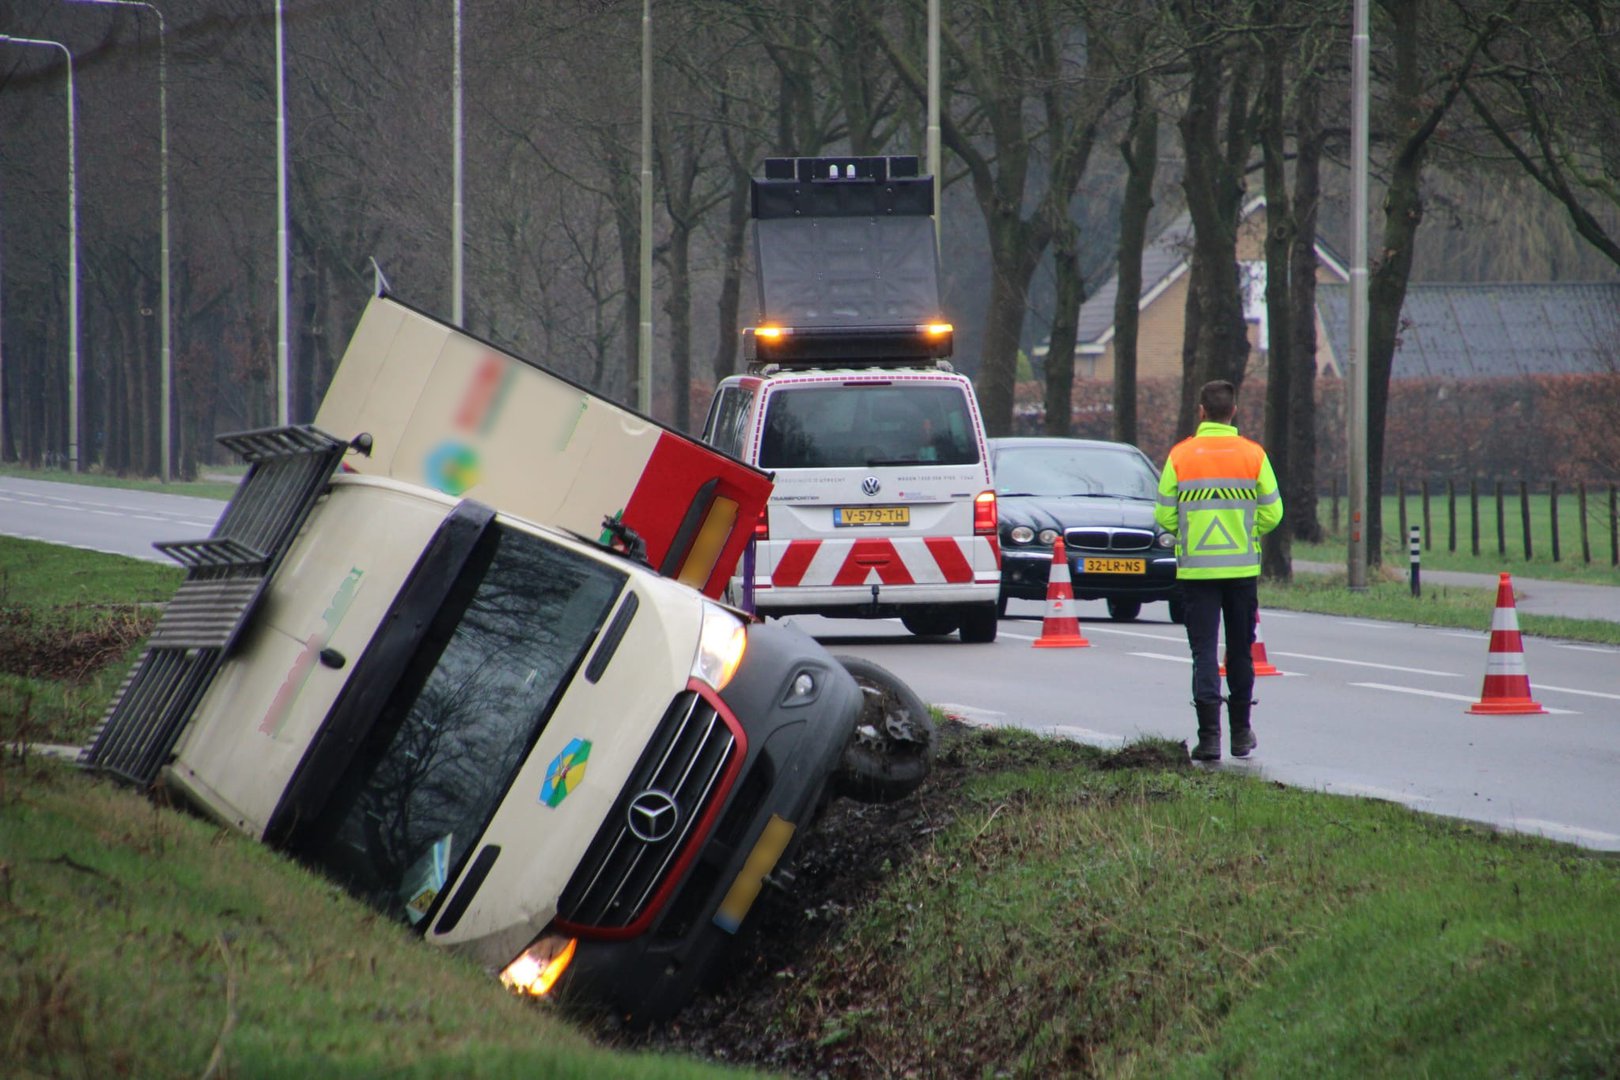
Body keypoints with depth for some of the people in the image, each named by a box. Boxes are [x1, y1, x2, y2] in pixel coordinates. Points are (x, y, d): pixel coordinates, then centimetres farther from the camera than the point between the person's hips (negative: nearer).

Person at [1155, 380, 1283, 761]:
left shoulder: (1180, 456, -5)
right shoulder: (1253, 455, -2)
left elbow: (1165, 516, -4)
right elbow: (1271, 514, -1)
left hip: (1196, 568, -1)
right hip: (1242, 568, 1)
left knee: (1204, 651, -1)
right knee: (1240, 651, 14)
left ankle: (1209, 735, -11)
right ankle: (1241, 733, 22)